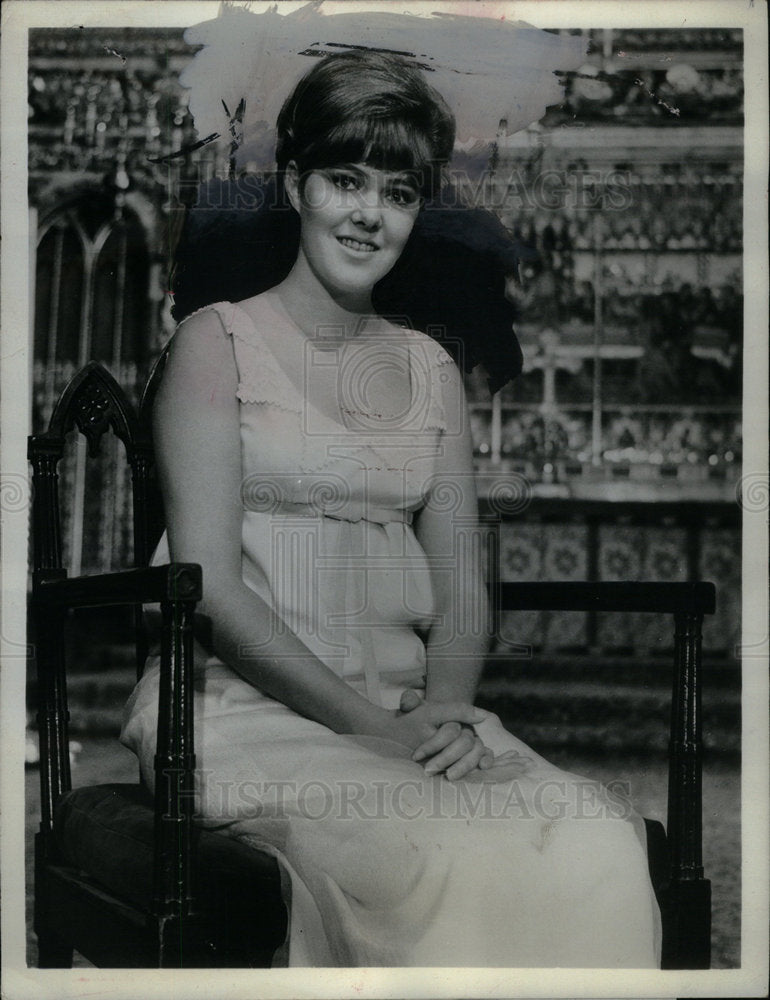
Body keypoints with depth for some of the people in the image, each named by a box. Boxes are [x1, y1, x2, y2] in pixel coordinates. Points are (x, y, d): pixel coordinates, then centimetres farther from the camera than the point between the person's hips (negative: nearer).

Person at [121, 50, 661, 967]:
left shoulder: (429, 367, 19)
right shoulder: (218, 341, 4)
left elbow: (461, 591, 13)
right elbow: (211, 585, -7)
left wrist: (448, 709, -9)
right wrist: (368, 724, -15)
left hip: (411, 714, 5)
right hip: (246, 710, -4)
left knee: (596, 840, -26)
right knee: (440, 853, -34)